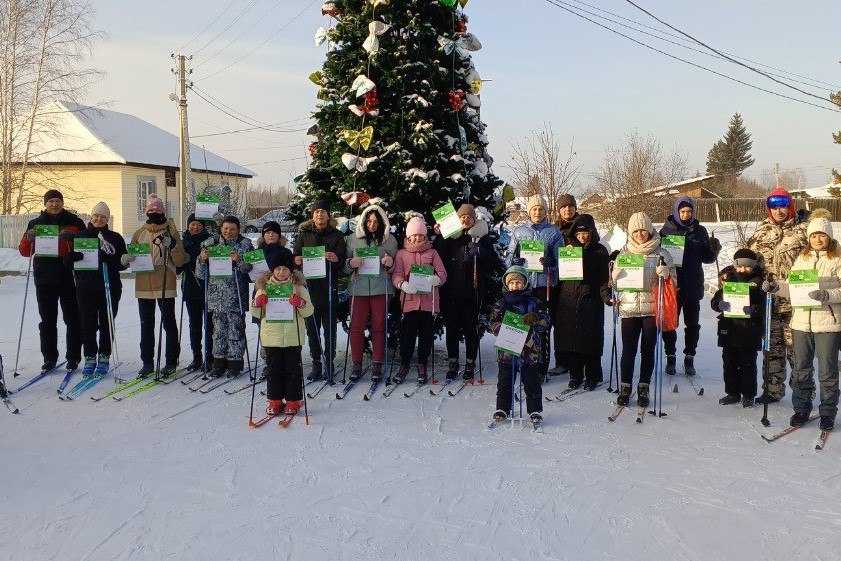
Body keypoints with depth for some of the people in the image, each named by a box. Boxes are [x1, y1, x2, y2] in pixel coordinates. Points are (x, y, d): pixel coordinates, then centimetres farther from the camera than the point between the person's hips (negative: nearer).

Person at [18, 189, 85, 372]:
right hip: (44, 279, 2)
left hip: (69, 278, -2)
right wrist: (29, 238, -13)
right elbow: (24, 252, 8)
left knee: (72, 319, 2)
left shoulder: (74, 222, 5)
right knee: (47, 321, 7)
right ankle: (49, 358, 15)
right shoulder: (36, 224, 11)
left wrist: (72, 238, -18)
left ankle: (73, 358, 9)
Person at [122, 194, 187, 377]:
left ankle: (171, 361, 9)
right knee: (146, 325, 9)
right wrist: (127, 258, -8)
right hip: (143, 286, 4)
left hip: (165, 286, -4)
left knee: (169, 323, 2)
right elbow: (128, 257, 15)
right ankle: (147, 362, 17)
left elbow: (180, 261, -3)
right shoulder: (140, 233, 12)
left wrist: (173, 246, -20)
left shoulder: (170, 232, 2)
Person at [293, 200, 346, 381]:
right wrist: (296, 261, -12)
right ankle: (316, 364, 12)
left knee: (330, 327, 0)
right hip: (309, 286, 2)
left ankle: (329, 361, 8)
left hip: (329, 287, -2)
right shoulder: (303, 234, 12)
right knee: (312, 327, 4)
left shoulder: (336, 235, 8)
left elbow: (342, 262, 2)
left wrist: (336, 259, -20)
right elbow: (295, 257, 11)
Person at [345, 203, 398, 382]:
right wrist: (351, 263, -12)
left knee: (379, 327, 2)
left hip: (381, 288, 0)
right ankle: (357, 365, 9)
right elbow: (344, 267, 9)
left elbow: (396, 268, 9)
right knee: (356, 326, -2)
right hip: (358, 288, 0)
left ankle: (377, 365, 10)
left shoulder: (389, 240, 8)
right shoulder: (353, 239, 8)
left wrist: (391, 263, -13)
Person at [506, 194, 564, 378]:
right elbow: (508, 258, 12)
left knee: (543, 328, -2)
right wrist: (514, 261, -11)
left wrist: (550, 263, -17)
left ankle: (541, 369, 4)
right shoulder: (519, 232, 13)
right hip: (523, 284, 2)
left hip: (544, 285, -1)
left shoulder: (554, 232, 8)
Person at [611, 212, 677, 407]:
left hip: (652, 308, -1)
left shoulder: (661, 253, 3)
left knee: (648, 350, 5)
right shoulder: (624, 253, 9)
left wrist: (665, 274, -15)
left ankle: (643, 389, 15)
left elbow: (673, 279, 6)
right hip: (628, 307, 1)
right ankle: (625, 387, 12)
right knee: (628, 350, 0)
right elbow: (615, 280, 17)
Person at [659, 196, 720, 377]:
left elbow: (707, 258, 8)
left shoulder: (700, 231, 5)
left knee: (692, 324, 8)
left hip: (693, 286, 2)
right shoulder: (666, 230, -1)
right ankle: (670, 357, 18)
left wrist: (714, 250, -12)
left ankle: (689, 358, 19)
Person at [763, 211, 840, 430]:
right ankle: (801, 408, 23)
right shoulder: (802, 258, 11)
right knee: (801, 369, 11)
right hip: (801, 321, 4)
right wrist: (776, 286, -5)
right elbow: (793, 288, 12)